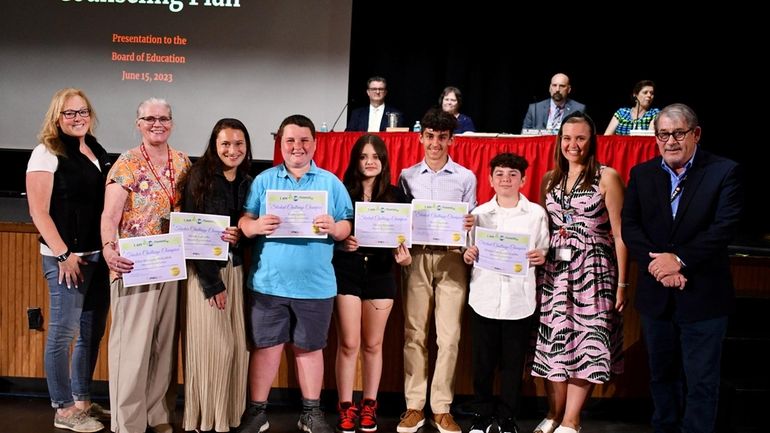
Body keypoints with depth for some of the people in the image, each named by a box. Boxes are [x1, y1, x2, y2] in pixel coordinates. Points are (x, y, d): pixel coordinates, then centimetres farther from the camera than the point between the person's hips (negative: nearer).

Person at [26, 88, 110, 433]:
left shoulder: (98, 152, 13)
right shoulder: (47, 153, -6)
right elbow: (39, 212, -11)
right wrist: (63, 254, -16)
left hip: (99, 256, 7)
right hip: (67, 257, -7)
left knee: (92, 331, 13)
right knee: (63, 332, 1)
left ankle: (83, 401, 26)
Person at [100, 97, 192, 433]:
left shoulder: (182, 162, 10)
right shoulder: (126, 164, -5)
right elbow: (110, 215, -13)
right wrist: (109, 249, -30)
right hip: (134, 266, -5)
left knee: (165, 342, 12)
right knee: (132, 343, -1)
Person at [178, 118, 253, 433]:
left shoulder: (248, 183, 9)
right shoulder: (200, 177, -7)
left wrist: (241, 235, -11)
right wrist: (211, 282, -14)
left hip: (236, 269, 5)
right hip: (205, 270, -5)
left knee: (236, 344, 5)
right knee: (211, 345, -4)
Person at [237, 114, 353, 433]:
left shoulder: (331, 182, 6)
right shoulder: (264, 180, 7)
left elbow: (347, 225, 4)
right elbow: (244, 221, 3)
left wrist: (334, 228, -18)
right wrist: (255, 225, -19)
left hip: (315, 284, 0)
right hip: (269, 281, 0)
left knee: (310, 347, 11)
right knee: (266, 346, 5)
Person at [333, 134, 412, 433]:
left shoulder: (395, 196, 3)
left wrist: (403, 256, -15)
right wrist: (341, 243, -20)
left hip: (380, 272, 2)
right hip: (346, 271, -1)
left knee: (373, 344, 10)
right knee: (348, 343, 1)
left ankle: (369, 405, 23)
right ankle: (346, 407, 14)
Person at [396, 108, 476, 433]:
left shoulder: (466, 178, 7)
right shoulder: (407, 176, 10)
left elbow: (470, 222, 8)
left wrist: (469, 225, -15)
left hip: (451, 258, -1)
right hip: (416, 258, 1)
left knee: (449, 335, -1)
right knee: (414, 333, 2)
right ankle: (414, 406, 11)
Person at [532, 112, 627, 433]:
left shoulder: (607, 177, -3)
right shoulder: (550, 179, 11)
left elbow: (619, 233, -4)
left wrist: (622, 282, -7)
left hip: (593, 270, -4)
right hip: (554, 269, 4)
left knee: (585, 343, -1)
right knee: (554, 342, 6)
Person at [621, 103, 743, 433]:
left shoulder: (724, 172, -5)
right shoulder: (641, 174, 5)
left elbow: (725, 227, -15)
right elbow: (629, 226, -3)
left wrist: (680, 259, -21)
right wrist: (658, 265, -16)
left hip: (703, 295, -3)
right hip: (656, 294, 4)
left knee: (701, 380, 5)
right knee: (662, 375, 17)